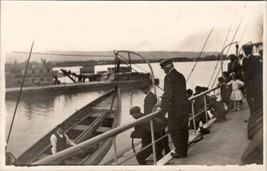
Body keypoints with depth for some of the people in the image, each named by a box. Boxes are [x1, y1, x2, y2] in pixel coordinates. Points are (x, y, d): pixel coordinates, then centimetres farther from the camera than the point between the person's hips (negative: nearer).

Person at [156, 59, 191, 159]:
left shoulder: (168, 77, -15)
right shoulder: (181, 76, 9)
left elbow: (167, 94, -20)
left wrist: (163, 108, -14)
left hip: (175, 109, -8)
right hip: (185, 108, 8)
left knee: (174, 131, 6)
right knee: (183, 130, 17)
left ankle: (180, 152, 12)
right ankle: (183, 151, 28)